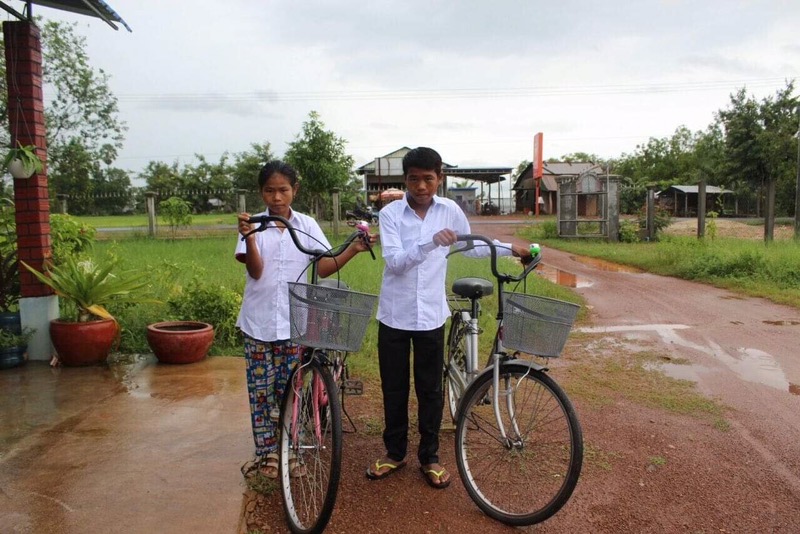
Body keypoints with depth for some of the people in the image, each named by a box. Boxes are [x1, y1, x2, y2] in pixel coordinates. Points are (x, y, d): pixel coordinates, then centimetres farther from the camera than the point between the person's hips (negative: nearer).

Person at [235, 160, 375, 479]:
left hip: (293, 322, 1)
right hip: (259, 322, 0)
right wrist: (249, 238, -29)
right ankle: (267, 452, 23)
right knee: (261, 391, 8)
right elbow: (256, 271, -13)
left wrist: (353, 250, -17)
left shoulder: (307, 225, 0)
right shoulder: (255, 225, -3)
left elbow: (324, 268, -3)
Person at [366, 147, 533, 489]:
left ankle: (429, 457, 27)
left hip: (431, 315, 1)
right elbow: (394, 261, -20)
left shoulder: (450, 211, -1)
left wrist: (510, 248, 9)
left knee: (430, 390, 10)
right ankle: (395, 452, 30)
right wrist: (431, 242, -33)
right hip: (394, 315, -1)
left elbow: (471, 247, 15)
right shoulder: (390, 214, -8)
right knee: (394, 388, 11)